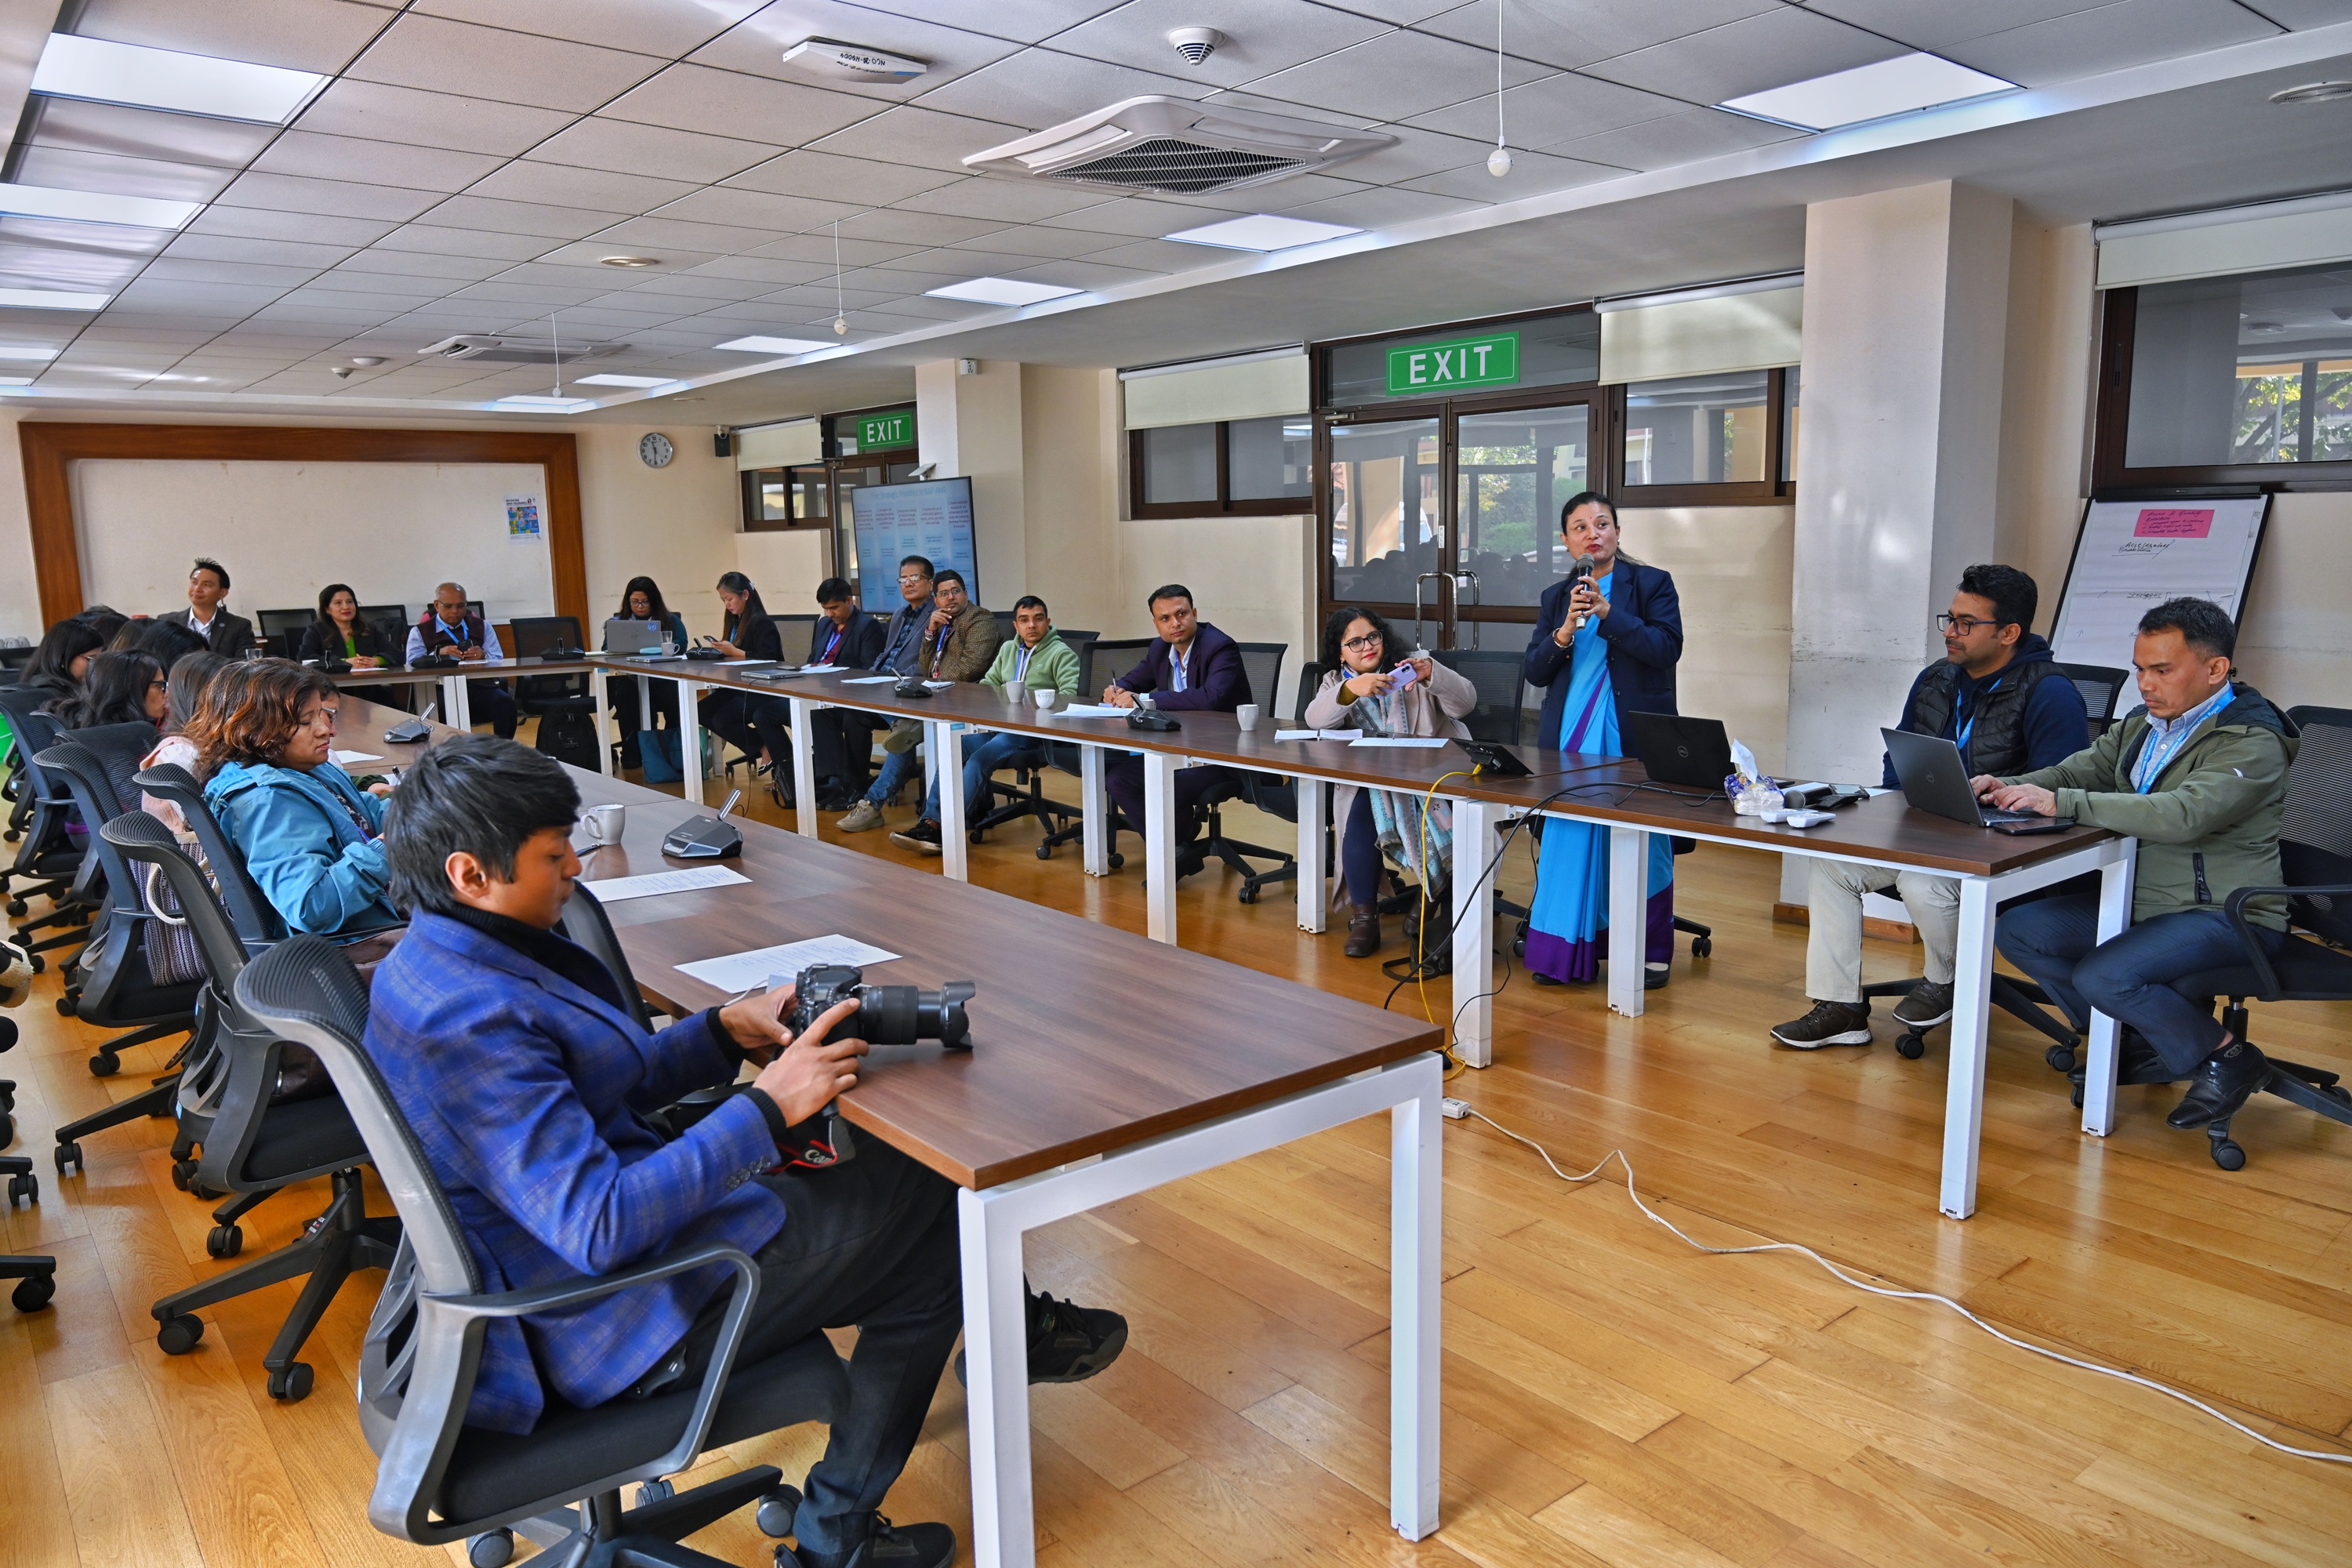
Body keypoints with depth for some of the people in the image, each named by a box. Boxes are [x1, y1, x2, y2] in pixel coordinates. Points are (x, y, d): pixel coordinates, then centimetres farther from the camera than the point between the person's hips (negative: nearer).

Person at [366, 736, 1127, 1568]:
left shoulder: (439, 960, 2)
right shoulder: (465, 1023, -30)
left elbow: (606, 1082, 11)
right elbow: (600, 1226, -33)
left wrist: (727, 1030, -3)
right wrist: (768, 1106, -28)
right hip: (631, 1321, -10)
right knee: (935, 1213, 3)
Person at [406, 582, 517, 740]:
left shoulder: (482, 627, 23)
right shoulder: (420, 632, 18)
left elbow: (498, 663, 15)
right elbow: (412, 666, 4)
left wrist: (484, 656, -8)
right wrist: (438, 654, -13)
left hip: (480, 686, 2)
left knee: (505, 702, -33)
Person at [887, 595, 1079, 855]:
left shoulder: (1062, 654, -1)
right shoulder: (1008, 650, 23)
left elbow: (1070, 696, -14)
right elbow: (987, 684, 27)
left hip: (1037, 735, -7)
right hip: (1002, 728, 7)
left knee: (981, 758, -29)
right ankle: (930, 822, -23)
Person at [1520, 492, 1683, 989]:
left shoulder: (1653, 583, 3)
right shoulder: (1555, 597, 13)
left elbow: (1667, 648, -11)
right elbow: (1534, 672, 6)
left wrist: (1608, 613, -19)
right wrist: (1565, 631, -12)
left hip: (1635, 737, -3)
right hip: (1571, 735, 3)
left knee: (1641, 842, 0)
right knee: (1569, 838, 0)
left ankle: (1650, 953, 11)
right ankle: (1563, 952, 8)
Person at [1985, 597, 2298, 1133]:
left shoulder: (2252, 743, -17)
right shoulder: (2143, 726, 10)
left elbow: (2182, 814, -33)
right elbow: (2075, 771, 9)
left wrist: (2062, 803, -38)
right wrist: (2007, 787, -14)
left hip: (2224, 915, -9)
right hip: (2140, 901, 9)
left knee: (2103, 977, -29)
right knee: (2017, 930, -3)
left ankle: (2225, 1057, -2)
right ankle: (2133, 1038, 10)